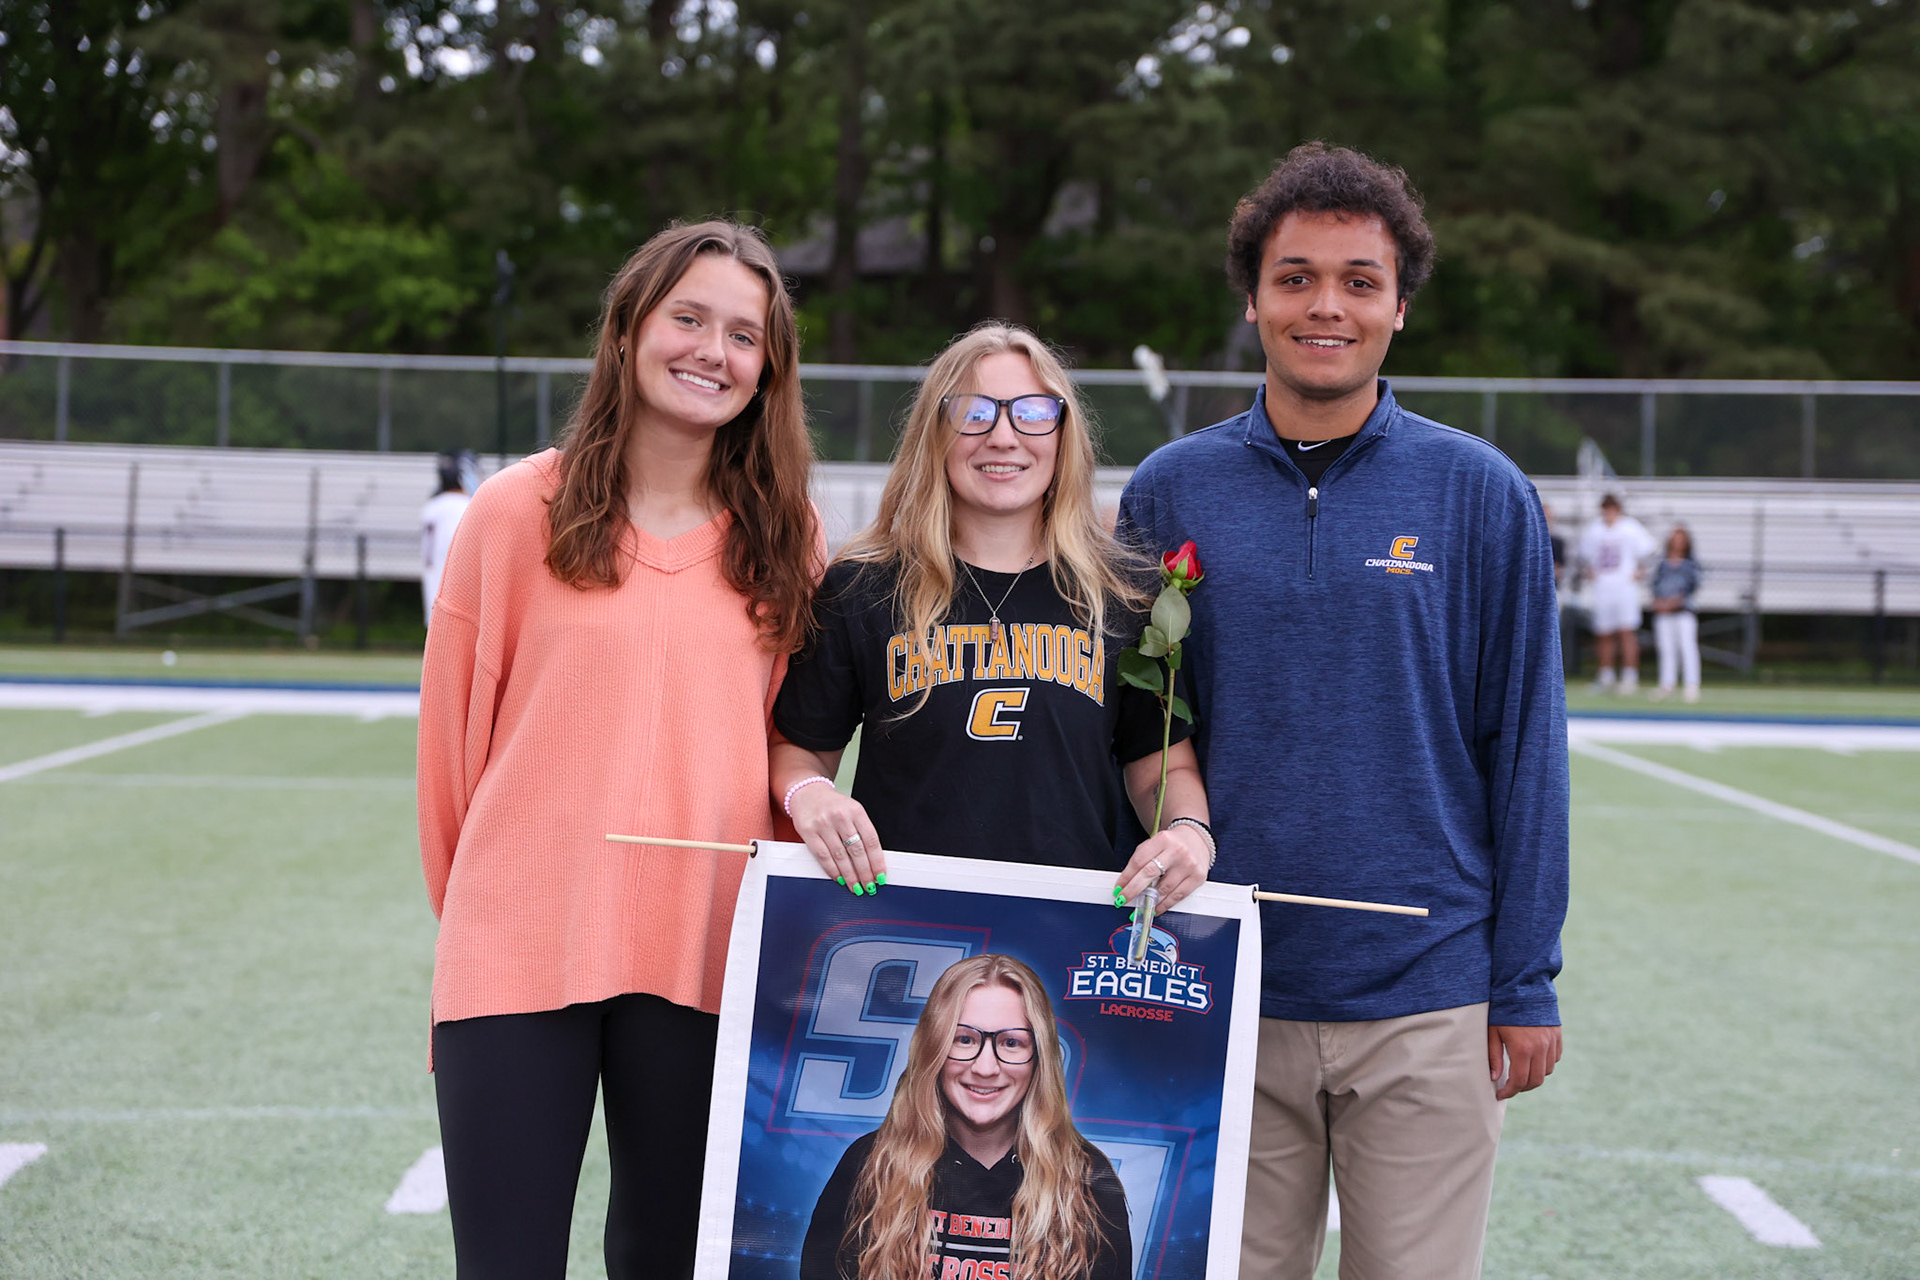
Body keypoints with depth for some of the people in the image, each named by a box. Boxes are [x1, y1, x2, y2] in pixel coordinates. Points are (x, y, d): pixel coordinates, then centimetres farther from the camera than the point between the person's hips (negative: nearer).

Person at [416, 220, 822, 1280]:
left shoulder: (785, 538, 6)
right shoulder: (520, 511, 0)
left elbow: (789, 740, 12)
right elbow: (452, 731, 7)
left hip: (705, 956, 2)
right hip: (518, 950, -2)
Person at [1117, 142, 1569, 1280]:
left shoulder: (1481, 495, 0)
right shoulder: (1169, 492, 3)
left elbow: (1523, 747, 1)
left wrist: (1527, 982, -1)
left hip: (1426, 1006, -1)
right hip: (1221, 999, 1)